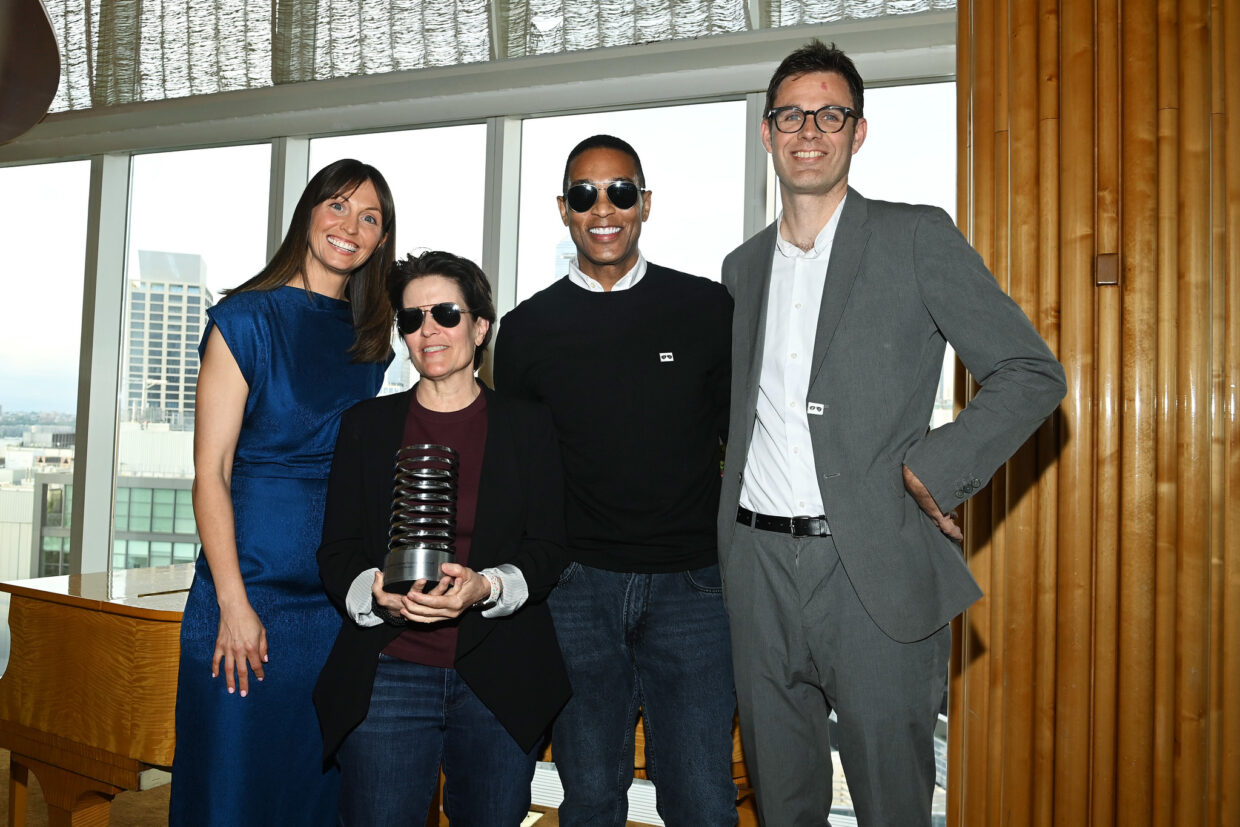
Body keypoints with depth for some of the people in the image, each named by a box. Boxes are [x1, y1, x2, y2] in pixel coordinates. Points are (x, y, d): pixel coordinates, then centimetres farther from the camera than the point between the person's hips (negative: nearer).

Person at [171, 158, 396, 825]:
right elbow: (210, 471, -8)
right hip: (253, 585, -4)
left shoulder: (373, 340, 10)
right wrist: (234, 605, -14)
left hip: (344, 596, 4)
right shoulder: (245, 319, -4)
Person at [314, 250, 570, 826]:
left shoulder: (527, 425, 6)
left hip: (500, 679, 0)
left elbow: (548, 550, 2)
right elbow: (336, 549, 6)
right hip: (387, 674, 0)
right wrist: (376, 592, -16)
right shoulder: (366, 423, 9)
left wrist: (486, 586, -18)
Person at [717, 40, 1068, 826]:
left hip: (874, 571, -4)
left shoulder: (917, 238, -1)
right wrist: (727, 539, 11)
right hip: (758, 563, 5)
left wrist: (931, 472, -13)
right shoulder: (742, 265, 14)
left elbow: (1032, 373, -3)